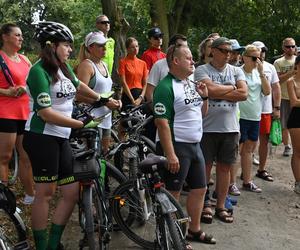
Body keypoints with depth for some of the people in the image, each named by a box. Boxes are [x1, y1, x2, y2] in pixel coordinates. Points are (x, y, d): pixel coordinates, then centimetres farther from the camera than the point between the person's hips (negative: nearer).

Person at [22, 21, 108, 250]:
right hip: (41, 138, -8)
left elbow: (78, 85, 32)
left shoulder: (64, 67, 10)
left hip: (62, 138, 8)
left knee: (73, 193, 5)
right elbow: (45, 113, -21)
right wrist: (81, 124, -21)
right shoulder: (39, 71, -14)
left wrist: (101, 99, 40)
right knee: (45, 193, -2)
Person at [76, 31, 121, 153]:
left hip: (106, 118, 9)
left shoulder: (104, 65, 16)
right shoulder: (86, 65, -10)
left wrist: (113, 102, 7)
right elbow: (80, 96, -19)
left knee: (105, 152, 14)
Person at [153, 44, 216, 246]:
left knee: (200, 189, 16)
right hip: (176, 146, -9)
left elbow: (201, 113, 21)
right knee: (173, 193, 2)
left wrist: (204, 97, 2)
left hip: (195, 145, 9)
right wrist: (170, 155, -24)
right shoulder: (166, 87, -15)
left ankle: (194, 230, 32)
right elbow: (162, 123, -21)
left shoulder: (191, 84, 12)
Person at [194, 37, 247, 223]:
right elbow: (211, 90, -20)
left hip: (230, 128, 4)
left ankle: (221, 206, 23)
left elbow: (244, 94, -6)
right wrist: (231, 88, -5)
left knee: (225, 167, 11)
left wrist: (219, 92, -12)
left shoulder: (236, 71, 8)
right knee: (205, 167, 6)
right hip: (207, 128, -3)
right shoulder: (202, 70, -3)